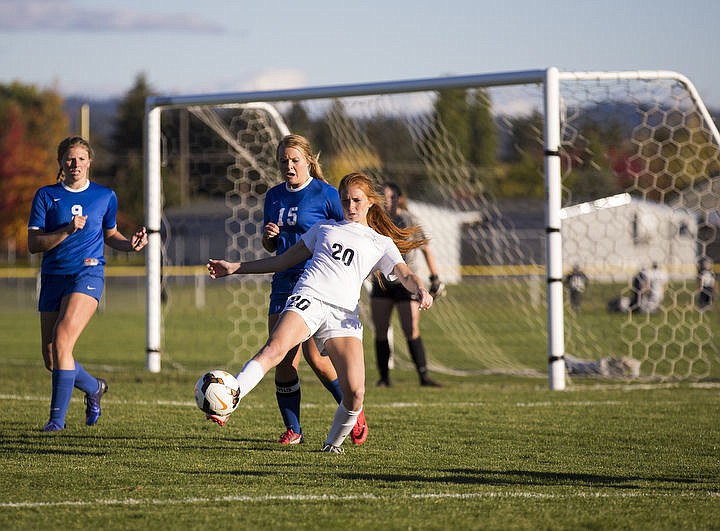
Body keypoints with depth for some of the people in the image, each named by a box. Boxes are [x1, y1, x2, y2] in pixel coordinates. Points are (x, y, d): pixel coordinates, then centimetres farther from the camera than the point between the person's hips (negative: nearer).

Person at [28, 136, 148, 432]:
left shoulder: (105, 196, 7)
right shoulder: (46, 196, 3)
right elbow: (33, 243, -3)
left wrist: (130, 244, 1)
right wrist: (67, 231, -17)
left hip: (88, 275, -3)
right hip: (53, 277, 3)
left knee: (61, 341, -23)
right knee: (51, 359, 3)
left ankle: (57, 417, -18)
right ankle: (94, 387, 34)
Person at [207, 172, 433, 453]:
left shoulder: (381, 243, 22)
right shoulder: (324, 228, 27)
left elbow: (405, 274, 7)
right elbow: (284, 259, 31)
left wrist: (421, 290, -18)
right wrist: (234, 267, 26)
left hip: (343, 314, 0)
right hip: (308, 298, 0)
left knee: (355, 392, -17)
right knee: (274, 349, -32)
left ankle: (333, 443, 10)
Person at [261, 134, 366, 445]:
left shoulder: (326, 194, -5)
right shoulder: (274, 197, 13)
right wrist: (269, 236, 0)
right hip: (284, 284, 6)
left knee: (315, 356, -13)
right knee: (283, 362, -1)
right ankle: (292, 431, 8)